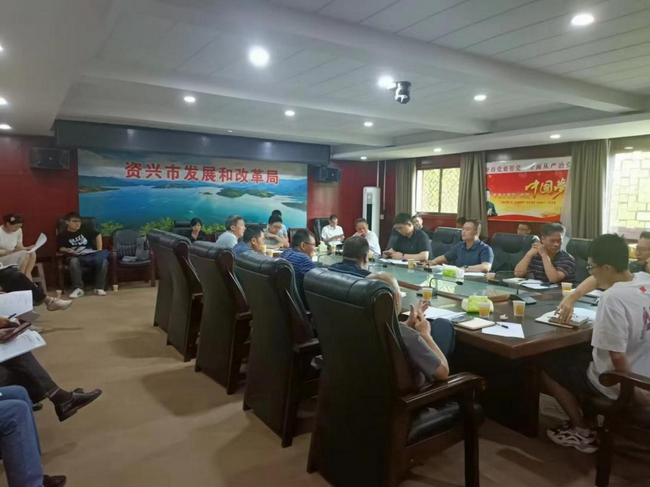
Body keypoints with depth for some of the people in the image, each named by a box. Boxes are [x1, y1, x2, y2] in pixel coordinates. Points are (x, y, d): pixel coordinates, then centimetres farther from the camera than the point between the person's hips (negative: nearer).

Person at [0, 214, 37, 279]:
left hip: (14, 257, 6)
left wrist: (28, 248, -16)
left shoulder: (18, 230, -1)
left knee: (32, 253, -20)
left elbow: (20, 247, 5)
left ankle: (27, 275, -19)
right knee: (25, 254, -28)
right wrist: (13, 251, -34)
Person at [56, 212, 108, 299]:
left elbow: (98, 235, 21)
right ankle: (79, 288, -33)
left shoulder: (84, 230, 15)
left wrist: (99, 250, 9)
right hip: (77, 257, -1)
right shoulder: (62, 235, 9)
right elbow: (61, 248, 10)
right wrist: (66, 250, -14)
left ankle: (99, 287, -22)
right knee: (73, 261, -40)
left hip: (91, 255, 2)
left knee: (104, 261, -31)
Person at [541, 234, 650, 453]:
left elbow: (617, 356, -30)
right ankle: (590, 420, 32)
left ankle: (583, 432, 18)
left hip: (618, 384, -8)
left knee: (548, 367, 10)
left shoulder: (613, 298, -33)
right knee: (577, 357, 29)